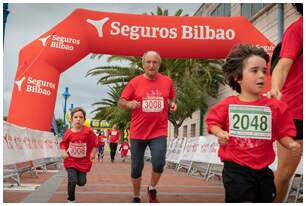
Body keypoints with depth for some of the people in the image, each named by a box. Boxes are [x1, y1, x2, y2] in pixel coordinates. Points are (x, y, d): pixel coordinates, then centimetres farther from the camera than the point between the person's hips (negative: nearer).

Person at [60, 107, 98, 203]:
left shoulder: (88, 131, -13)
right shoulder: (68, 132, -8)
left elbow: (94, 144, -4)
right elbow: (63, 144, 5)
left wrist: (93, 154, -14)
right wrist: (63, 152, -12)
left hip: (83, 162, 0)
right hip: (71, 161, 0)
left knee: (81, 182, 8)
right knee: (72, 181, -11)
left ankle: (80, 176, 46)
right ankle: (71, 200, 10)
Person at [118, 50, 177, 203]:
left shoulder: (167, 81, 2)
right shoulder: (135, 82, -4)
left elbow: (171, 98, 21)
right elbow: (120, 102, 0)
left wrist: (173, 104, -1)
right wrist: (129, 104, -22)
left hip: (159, 132, 1)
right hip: (138, 132, 0)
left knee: (159, 163, -15)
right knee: (136, 168, 7)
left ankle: (152, 189, 17)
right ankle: (136, 198, 30)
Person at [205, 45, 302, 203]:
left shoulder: (275, 107, -4)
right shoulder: (227, 105, -8)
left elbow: (282, 134, 1)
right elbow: (213, 123, 3)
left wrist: (291, 144, -18)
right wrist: (219, 133, -17)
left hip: (263, 170, 3)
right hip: (235, 170, -3)